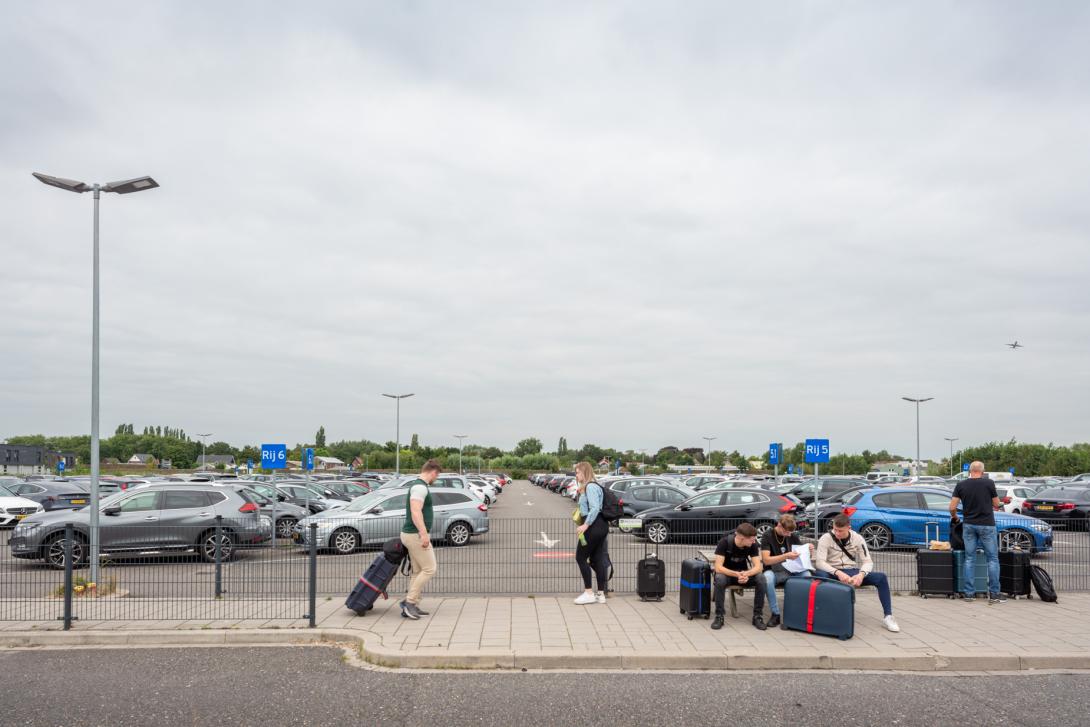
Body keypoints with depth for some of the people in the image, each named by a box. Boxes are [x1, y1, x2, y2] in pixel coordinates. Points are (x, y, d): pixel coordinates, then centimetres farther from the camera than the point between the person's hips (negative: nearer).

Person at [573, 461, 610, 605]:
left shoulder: (590, 487, -13)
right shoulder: (587, 487, 18)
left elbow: (595, 508, -23)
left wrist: (586, 525, -26)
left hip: (594, 526, -10)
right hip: (600, 526, 10)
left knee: (581, 557, -4)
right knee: (597, 559, 10)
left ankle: (589, 593, -2)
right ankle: (600, 594, 12)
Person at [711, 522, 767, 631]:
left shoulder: (752, 544, -13)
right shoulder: (725, 542, -23)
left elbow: (758, 567, -18)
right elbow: (718, 567, -28)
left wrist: (746, 574, -40)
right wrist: (736, 574, -44)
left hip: (744, 573, 3)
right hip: (727, 573, -3)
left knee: (761, 580, -27)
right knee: (720, 580, -37)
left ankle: (758, 616, -13)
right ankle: (719, 616, -23)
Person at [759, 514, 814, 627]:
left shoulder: (793, 536, 5)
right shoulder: (768, 536, -7)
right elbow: (766, 560, -17)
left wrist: (810, 551, -13)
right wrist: (786, 556, -31)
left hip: (790, 570, 3)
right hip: (773, 571, -3)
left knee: (807, 575, -28)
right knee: (767, 577, -38)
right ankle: (775, 613, -25)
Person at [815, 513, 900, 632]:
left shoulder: (857, 538, -1)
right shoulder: (826, 538, -9)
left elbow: (868, 561, -4)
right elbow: (819, 562, -18)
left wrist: (861, 574, -27)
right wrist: (838, 573, -33)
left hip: (852, 572, 3)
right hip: (833, 573, -2)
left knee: (881, 577, -20)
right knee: (820, 575, -38)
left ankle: (888, 616, -12)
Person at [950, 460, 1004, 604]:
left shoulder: (961, 485, -1)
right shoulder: (989, 483, -7)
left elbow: (952, 507, -3)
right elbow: (996, 504, 2)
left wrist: (954, 517, 17)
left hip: (968, 525, 3)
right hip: (986, 525, -3)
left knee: (969, 559, 8)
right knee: (993, 559, 6)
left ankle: (969, 593, 9)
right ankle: (994, 594, 6)